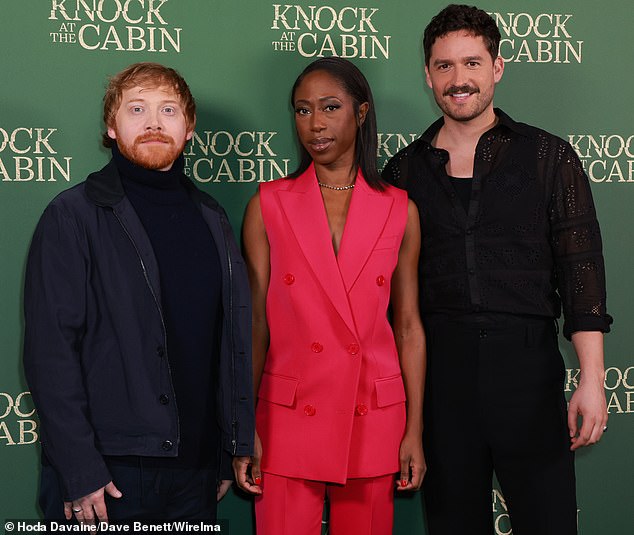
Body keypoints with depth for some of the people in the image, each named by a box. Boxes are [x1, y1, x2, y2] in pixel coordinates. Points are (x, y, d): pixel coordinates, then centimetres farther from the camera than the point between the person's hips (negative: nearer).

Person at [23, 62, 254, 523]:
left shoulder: (210, 217, 11)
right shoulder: (74, 216, -5)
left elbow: (234, 337, 12)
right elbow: (50, 350, -10)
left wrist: (233, 447, 7)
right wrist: (79, 470, -15)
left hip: (196, 470, 5)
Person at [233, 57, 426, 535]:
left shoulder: (398, 209, 3)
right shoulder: (268, 205, 1)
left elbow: (409, 327, 5)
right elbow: (254, 323, 0)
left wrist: (415, 431, 2)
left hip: (373, 420, 1)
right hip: (287, 418, -1)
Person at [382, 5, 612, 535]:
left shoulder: (549, 157, 3)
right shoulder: (405, 169, 9)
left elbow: (580, 271, -1)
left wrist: (592, 378, -9)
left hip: (527, 366, -2)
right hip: (439, 370, 2)